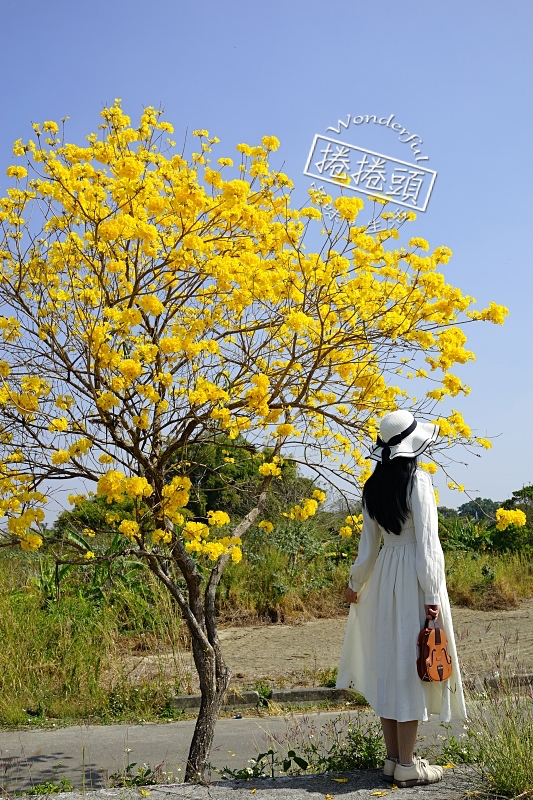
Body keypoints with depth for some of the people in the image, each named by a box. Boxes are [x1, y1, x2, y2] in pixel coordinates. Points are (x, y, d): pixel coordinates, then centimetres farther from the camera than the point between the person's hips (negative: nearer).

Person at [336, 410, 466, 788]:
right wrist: (432, 595, -14)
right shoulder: (418, 481, -12)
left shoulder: (373, 487, 6)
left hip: (384, 575, 7)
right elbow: (427, 541, -15)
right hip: (414, 576, -6)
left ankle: (394, 758, 21)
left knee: (388, 662, 11)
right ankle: (407, 766, 7)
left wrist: (356, 584, 24)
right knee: (411, 663, -1)